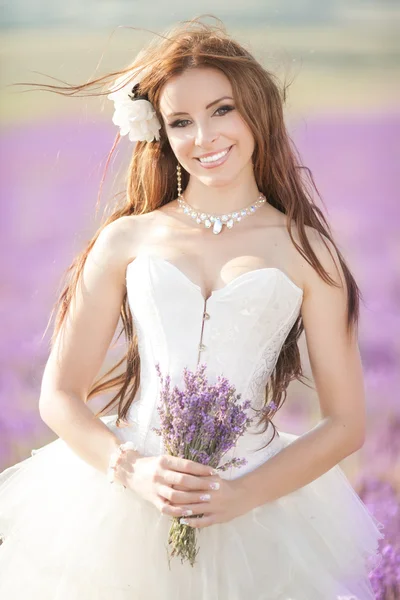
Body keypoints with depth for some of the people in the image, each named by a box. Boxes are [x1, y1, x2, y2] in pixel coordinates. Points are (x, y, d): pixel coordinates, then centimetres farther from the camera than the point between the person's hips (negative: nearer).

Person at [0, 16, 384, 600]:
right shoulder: (126, 240, 6)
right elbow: (60, 396, 4)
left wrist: (244, 493, -12)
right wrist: (132, 470, -13)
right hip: (122, 506, 1)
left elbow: (346, 422, 1)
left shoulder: (306, 251, 3)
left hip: (255, 520, -1)